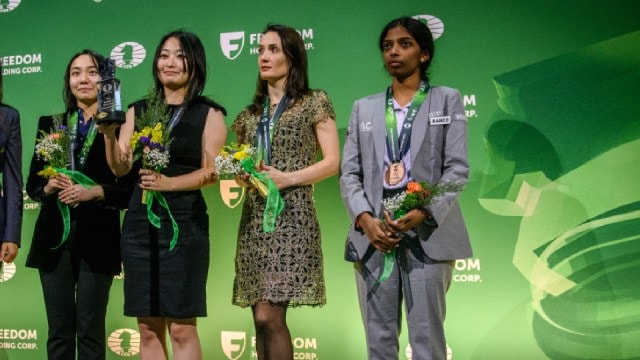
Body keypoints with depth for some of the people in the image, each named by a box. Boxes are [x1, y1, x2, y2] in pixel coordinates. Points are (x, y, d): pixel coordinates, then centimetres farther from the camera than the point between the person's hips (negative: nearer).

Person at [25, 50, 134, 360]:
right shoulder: (50, 124, 11)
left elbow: (131, 190, -2)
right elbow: (32, 185, 12)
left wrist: (96, 192, -17)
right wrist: (49, 187, -9)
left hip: (97, 239, -3)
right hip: (54, 238, 3)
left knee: (90, 331, 1)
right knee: (59, 331, 8)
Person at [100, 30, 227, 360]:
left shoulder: (209, 115, 4)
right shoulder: (138, 111, 13)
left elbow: (211, 171, -5)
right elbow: (120, 167, 5)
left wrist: (168, 183, -19)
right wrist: (109, 135, -12)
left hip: (185, 224, -4)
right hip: (140, 223, 4)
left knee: (181, 327, -5)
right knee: (148, 327, 5)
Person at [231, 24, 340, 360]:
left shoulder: (314, 102, 3)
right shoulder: (250, 114, 18)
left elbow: (332, 162, -3)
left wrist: (286, 179, -14)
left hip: (291, 216, -5)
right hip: (254, 218, 6)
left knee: (269, 316, -14)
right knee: (262, 320, 3)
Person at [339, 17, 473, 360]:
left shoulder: (447, 100, 9)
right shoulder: (364, 108, 17)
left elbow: (457, 168, -1)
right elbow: (349, 172, 9)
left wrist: (424, 213, -16)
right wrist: (365, 219, -9)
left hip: (427, 233, -3)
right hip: (373, 233, 3)